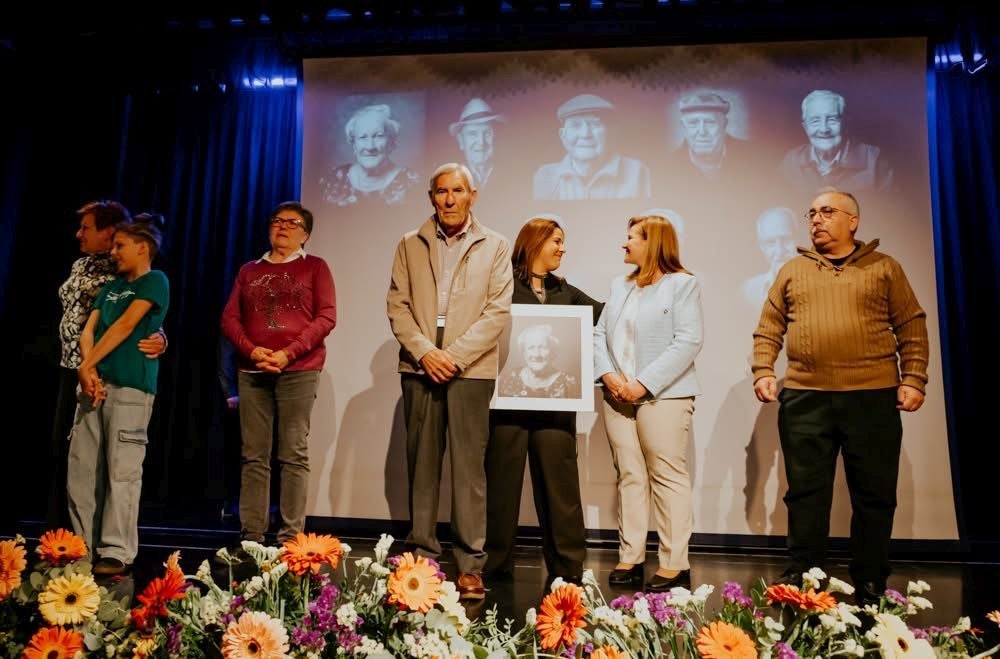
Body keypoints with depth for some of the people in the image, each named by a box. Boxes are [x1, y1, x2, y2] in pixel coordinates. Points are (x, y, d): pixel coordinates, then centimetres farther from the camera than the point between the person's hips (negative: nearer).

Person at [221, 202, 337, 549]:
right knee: (254, 456, 3)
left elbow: (326, 317, -3)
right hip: (252, 370, 4)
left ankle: (291, 539, 0)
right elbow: (229, 318, 12)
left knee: (293, 455, -4)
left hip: (298, 370, -3)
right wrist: (251, 350, -8)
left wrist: (289, 353, -13)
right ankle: (251, 537, 9)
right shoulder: (249, 270, 18)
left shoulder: (315, 267, 8)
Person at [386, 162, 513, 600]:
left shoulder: (495, 247, 7)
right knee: (421, 465, 6)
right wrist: (425, 352, -9)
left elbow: (498, 311, -2)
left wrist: (455, 355, -11)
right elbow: (396, 305, 6)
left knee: (468, 467, -2)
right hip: (419, 366, 2)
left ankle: (470, 565, 4)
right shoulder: (410, 245, 13)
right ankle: (420, 556, 15)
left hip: (471, 368, -2)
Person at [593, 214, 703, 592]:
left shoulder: (682, 284, -2)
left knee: (668, 477, -2)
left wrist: (644, 383, -16)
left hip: (662, 395, -6)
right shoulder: (620, 285, 18)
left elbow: (688, 342, -11)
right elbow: (600, 333, 13)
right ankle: (630, 558, 13)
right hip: (618, 396, 6)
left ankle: (675, 565, 5)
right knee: (629, 476, 7)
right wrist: (607, 374, -5)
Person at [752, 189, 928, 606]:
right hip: (805, 398, 1)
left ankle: (870, 586, 20)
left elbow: (912, 327, 6)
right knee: (806, 491, 5)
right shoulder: (792, 271, 13)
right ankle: (802, 579, 15)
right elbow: (769, 328, 11)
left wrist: (913, 380, -3)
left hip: (873, 398, -1)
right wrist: (763, 371, -2)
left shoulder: (883, 268, 9)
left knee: (874, 494, 6)